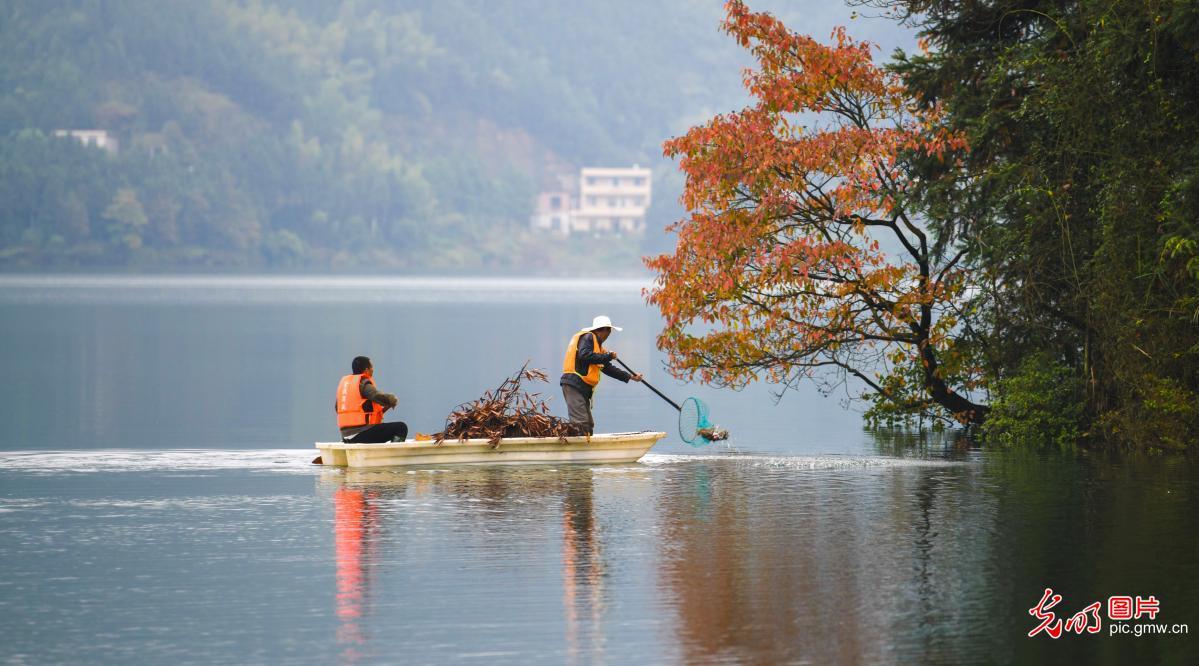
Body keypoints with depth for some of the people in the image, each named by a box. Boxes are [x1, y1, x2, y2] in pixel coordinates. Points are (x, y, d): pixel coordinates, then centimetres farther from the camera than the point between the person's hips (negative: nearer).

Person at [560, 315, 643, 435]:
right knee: (580, 423, -19)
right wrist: (608, 356, -11)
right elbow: (584, 356, -21)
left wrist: (630, 377, 28)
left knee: (588, 425, 9)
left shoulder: (597, 344, 24)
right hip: (574, 384, -10)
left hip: (583, 387, 10)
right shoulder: (588, 337, -3)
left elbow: (607, 368, 27)